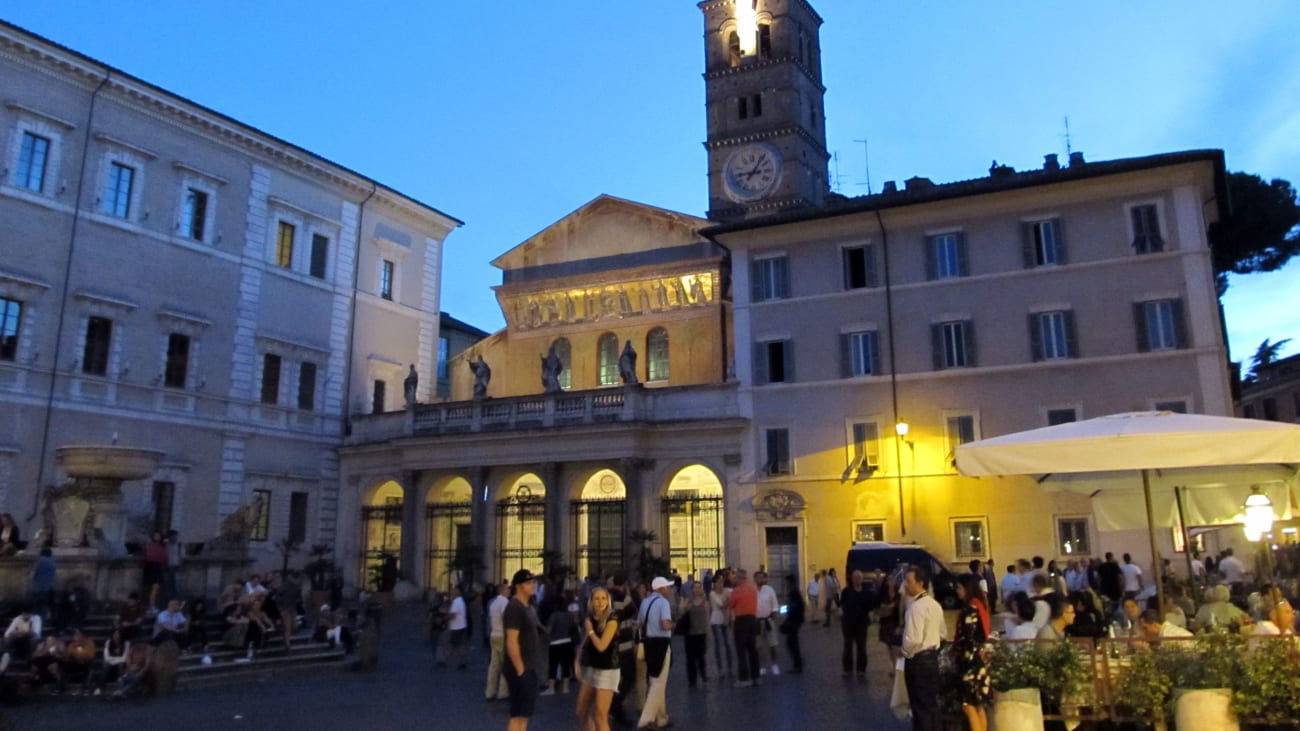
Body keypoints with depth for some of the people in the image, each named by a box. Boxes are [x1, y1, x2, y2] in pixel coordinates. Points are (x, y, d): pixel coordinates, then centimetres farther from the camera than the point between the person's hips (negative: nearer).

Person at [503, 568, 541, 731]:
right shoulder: (514, 608, -17)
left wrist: (530, 668, 17)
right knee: (518, 715, -4)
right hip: (520, 670, -9)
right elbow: (511, 643, -22)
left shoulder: (527, 607, 13)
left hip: (529, 669, 9)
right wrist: (520, 670, -21)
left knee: (524, 713, 15)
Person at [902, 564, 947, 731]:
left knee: (921, 706, 2)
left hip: (918, 660, -9)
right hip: (932, 657, 9)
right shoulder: (934, 604, 8)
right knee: (932, 703, 17)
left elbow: (913, 639, -27)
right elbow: (943, 634, 18)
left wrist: (907, 653, -10)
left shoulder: (917, 606, -22)